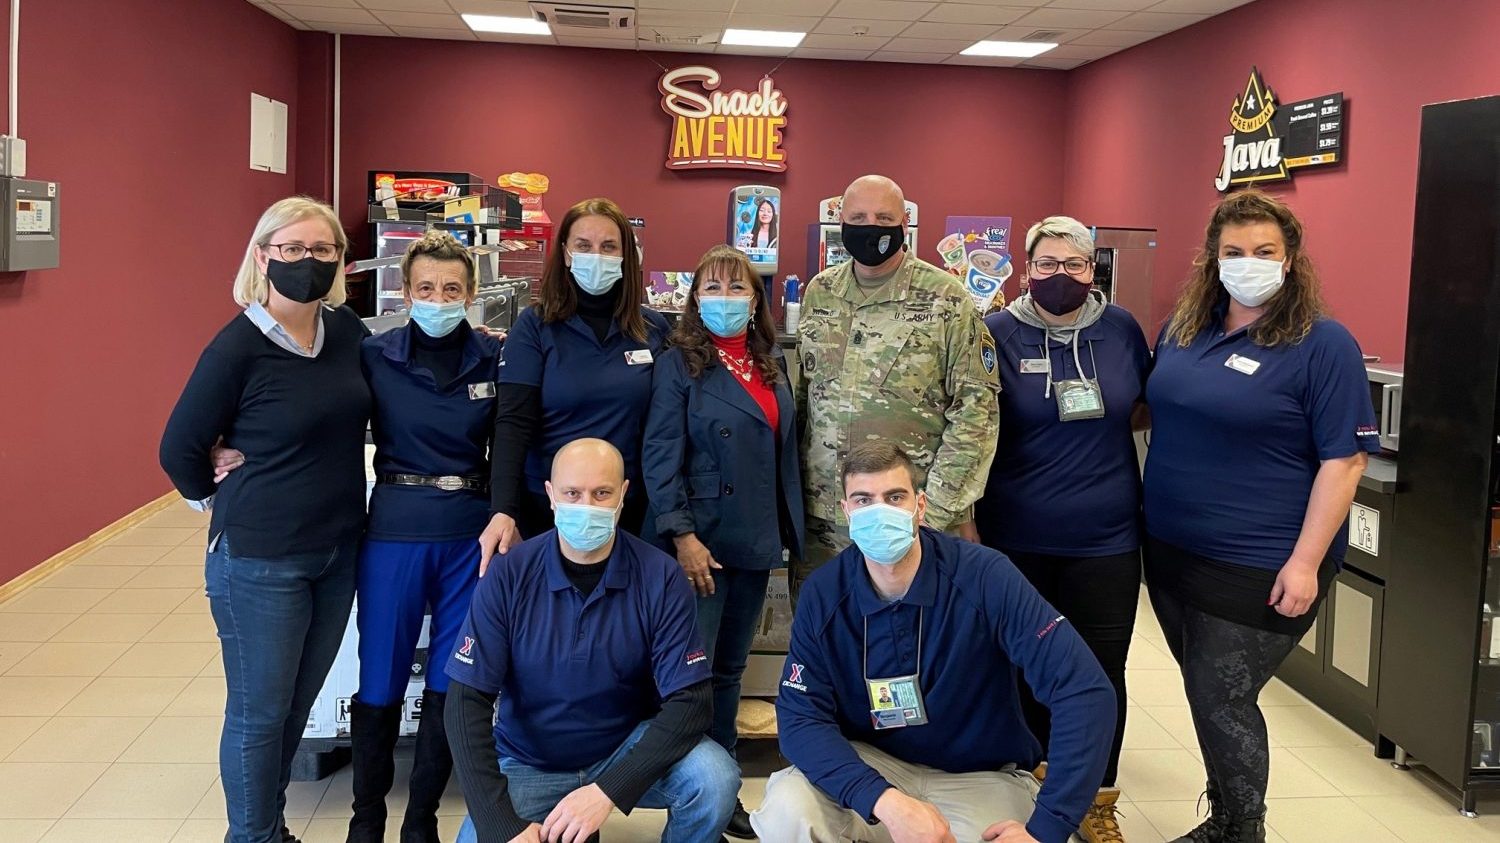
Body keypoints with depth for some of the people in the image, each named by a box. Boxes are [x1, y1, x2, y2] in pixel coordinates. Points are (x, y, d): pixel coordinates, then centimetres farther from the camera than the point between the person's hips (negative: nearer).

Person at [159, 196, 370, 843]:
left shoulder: (347, 330, 0)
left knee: (299, 702, 19)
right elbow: (179, 449, -8)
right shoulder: (238, 346, -16)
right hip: (260, 561, -6)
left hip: (339, 550, 6)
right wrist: (226, 506, 2)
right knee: (259, 711, 8)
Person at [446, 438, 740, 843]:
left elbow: (690, 701, -16)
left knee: (715, 779, -28)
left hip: (629, 750, 0)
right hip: (529, 762, 1)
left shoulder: (660, 578, -13)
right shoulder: (509, 575, -13)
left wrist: (608, 791, -29)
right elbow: (468, 702, -13)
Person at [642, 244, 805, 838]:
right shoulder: (680, 363, -7)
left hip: (755, 541, 6)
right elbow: (660, 455, -12)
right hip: (699, 539, -6)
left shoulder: (771, 365, 11)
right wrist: (682, 535, -19)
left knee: (730, 669, 15)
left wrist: (788, 532, 12)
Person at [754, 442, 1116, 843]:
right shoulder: (823, 593, -13)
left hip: (981, 776, 0)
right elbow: (800, 716, -16)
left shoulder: (985, 577, -21)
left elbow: (1085, 690, -24)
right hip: (869, 764, 1)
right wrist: (886, 802, -33)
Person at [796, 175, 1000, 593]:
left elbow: (976, 408, -8)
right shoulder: (818, 293, 8)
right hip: (821, 515, 4)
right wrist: (794, 487, 10)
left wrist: (940, 508, -12)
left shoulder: (947, 301, -6)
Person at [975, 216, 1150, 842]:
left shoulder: (1121, 328, 2)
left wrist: (1102, 424, -2)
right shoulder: (999, 333, -5)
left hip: (1106, 539, 2)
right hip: (1016, 539, -1)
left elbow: (1148, 404, 17)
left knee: (1103, 671, 8)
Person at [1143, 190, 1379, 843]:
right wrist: (1145, 515, 13)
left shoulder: (1323, 345, -12)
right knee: (1206, 694, 16)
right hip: (1170, 549, 6)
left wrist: (1305, 562, -18)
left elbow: (1344, 460, -14)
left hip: (1257, 567, -6)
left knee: (1221, 700, 0)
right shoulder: (1183, 329, 7)